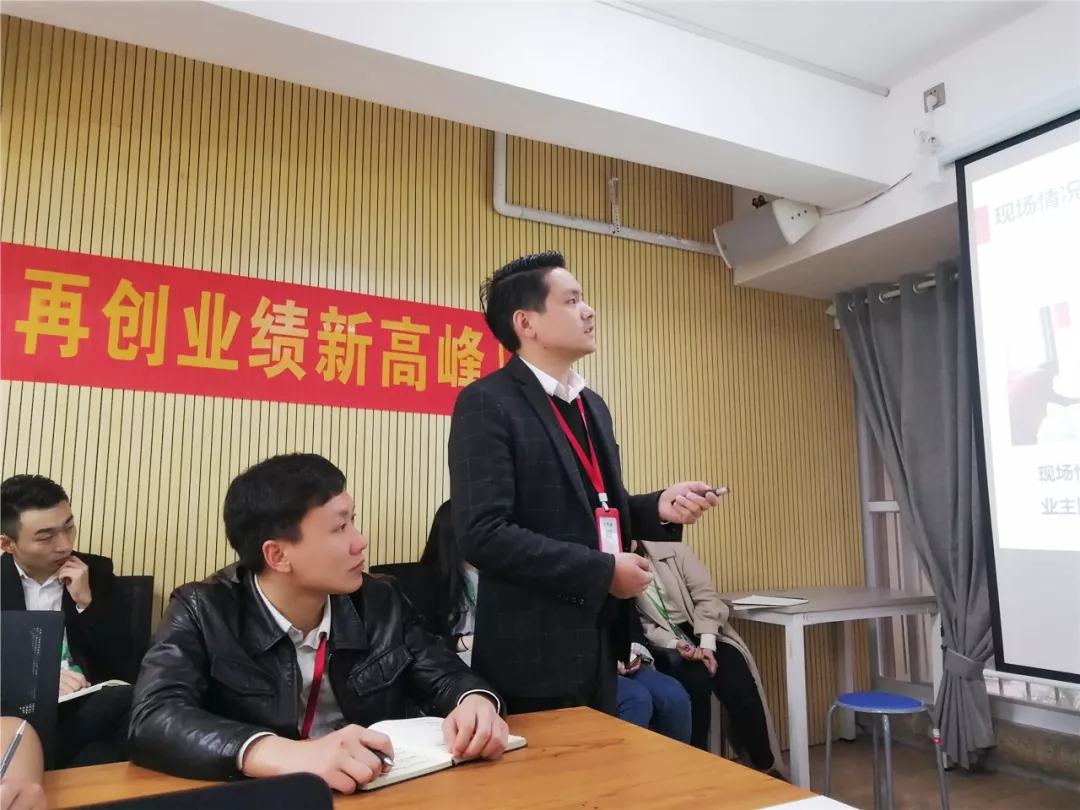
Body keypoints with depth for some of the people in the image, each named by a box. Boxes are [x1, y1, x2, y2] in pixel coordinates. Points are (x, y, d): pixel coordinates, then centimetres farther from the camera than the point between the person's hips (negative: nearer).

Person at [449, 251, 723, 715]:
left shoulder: (592, 406, 13)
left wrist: (658, 507, -2)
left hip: (598, 642, 8)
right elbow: (484, 534, -24)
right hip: (534, 652, -8)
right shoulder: (486, 404, -15)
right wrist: (602, 571, -19)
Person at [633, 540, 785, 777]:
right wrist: (674, 644, -23)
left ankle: (766, 767, -1)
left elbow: (706, 596, -5)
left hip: (701, 634, 2)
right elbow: (640, 626, -6)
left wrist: (706, 644, -16)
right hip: (665, 645, -1)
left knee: (740, 688, -20)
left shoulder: (671, 550, -3)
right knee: (695, 679, -32)